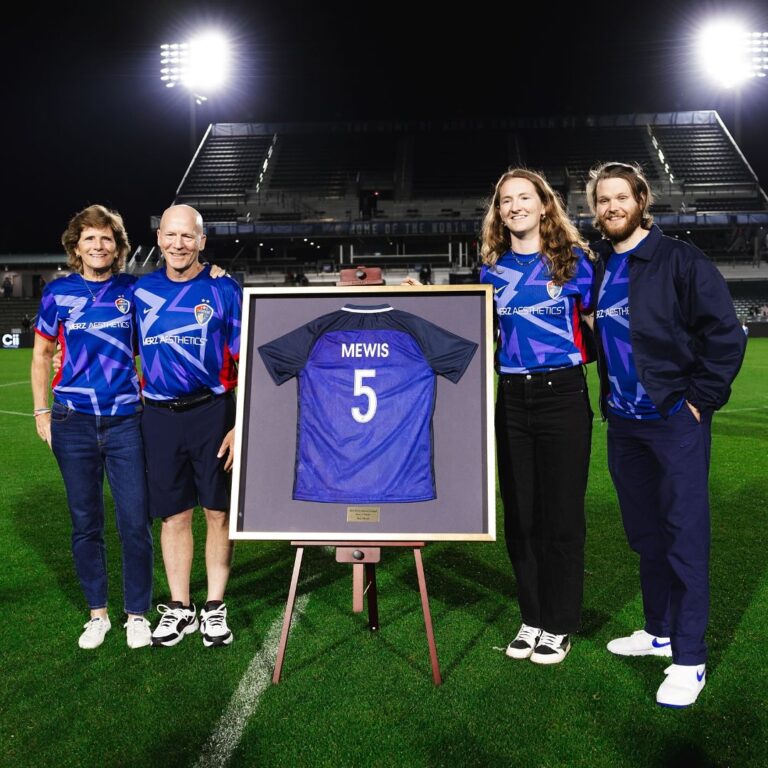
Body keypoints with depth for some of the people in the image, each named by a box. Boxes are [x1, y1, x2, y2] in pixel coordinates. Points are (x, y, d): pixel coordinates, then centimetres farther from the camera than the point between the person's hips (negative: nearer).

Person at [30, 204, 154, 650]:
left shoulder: (134, 290, 3)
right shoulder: (59, 293, 5)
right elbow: (42, 355, 11)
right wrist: (42, 411, 6)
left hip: (126, 420, -1)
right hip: (75, 423, 1)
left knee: (135, 524, 1)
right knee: (86, 524, 10)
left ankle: (137, 614, 17)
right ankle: (98, 613, 25)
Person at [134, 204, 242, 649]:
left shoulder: (224, 290, -3)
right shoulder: (141, 290, 7)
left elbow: (246, 362, -4)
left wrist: (242, 425, -10)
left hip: (212, 412, -2)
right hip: (160, 416, 3)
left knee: (218, 512, 4)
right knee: (174, 515, 10)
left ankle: (215, 608, 19)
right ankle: (180, 608, 23)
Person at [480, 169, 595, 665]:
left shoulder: (574, 259, 1)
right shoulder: (492, 270, 10)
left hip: (562, 395, -3)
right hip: (511, 398, 4)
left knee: (562, 513, 3)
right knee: (519, 513, 9)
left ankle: (559, 626, 18)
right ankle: (531, 619, 24)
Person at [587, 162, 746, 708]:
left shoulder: (679, 260, -8)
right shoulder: (597, 267, 10)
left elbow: (727, 333, -11)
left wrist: (701, 398, -13)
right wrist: (610, 396, 11)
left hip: (675, 419, -6)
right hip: (623, 422, 6)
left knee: (685, 536, -2)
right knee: (644, 533, 15)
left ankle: (689, 658, 8)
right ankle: (659, 630, 31)